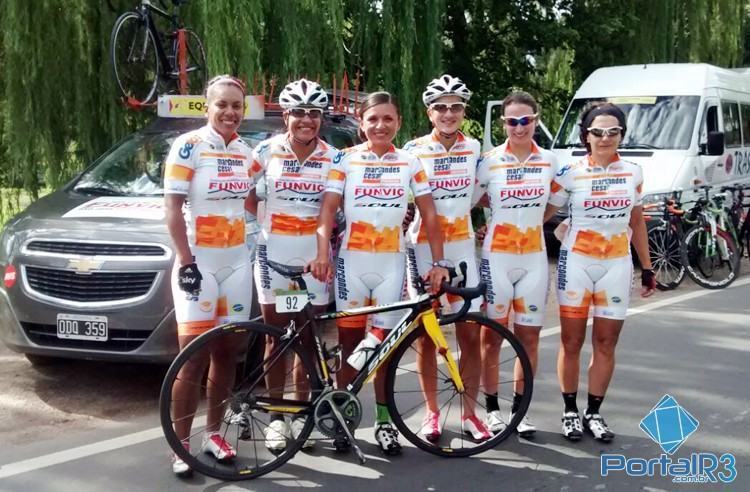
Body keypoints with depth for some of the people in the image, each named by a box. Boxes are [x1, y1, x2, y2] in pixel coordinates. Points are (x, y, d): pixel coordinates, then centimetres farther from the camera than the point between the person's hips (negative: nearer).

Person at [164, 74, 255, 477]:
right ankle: (181, 446, 3)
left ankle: (213, 434, 22)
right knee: (194, 358, -6)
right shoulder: (188, 146, -8)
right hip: (198, 262, -5)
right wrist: (186, 262, -17)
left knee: (226, 353, 9)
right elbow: (172, 208, -11)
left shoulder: (245, 152, 9)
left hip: (236, 262, 6)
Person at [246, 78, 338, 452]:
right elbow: (247, 192, 8)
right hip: (274, 250, -1)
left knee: (308, 338, 6)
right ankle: (276, 417, 14)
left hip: (314, 252, 1)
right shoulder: (268, 150, -1)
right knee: (275, 337, 4)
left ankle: (301, 413, 18)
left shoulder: (332, 157, 1)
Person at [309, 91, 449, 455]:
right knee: (351, 344, 3)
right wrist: (323, 254, -19)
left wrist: (438, 262, -7)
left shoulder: (410, 163, 6)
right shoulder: (346, 160, 3)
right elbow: (328, 209, -5)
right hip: (351, 261, -1)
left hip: (391, 264, 1)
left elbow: (429, 216, 2)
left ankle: (384, 420, 16)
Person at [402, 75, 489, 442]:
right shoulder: (413, 150, -3)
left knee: (470, 333, 0)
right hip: (423, 248, -2)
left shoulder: (474, 148, 5)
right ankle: (432, 413, 16)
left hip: (462, 247, 2)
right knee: (426, 335, 4)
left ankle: (469, 413, 11)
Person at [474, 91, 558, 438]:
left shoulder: (549, 161, 3)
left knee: (529, 337, 7)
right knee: (492, 336, 4)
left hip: (534, 259, 3)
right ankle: (492, 407, 16)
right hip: (496, 257, -3)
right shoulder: (489, 162, -5)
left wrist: (529, 223, 10)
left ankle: (519, 408, 19)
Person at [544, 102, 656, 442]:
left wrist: (647, 268, 13)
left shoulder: (633, 173, 5)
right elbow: (541, 214, 2)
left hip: (616, 266, 2)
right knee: (572, 342, 3)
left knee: (605, 343, 6)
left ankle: (594, 412, 18)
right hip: (576, 263, -2)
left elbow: (637, 223, 13)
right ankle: (570, 411, 17)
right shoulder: (569, 174, -3)